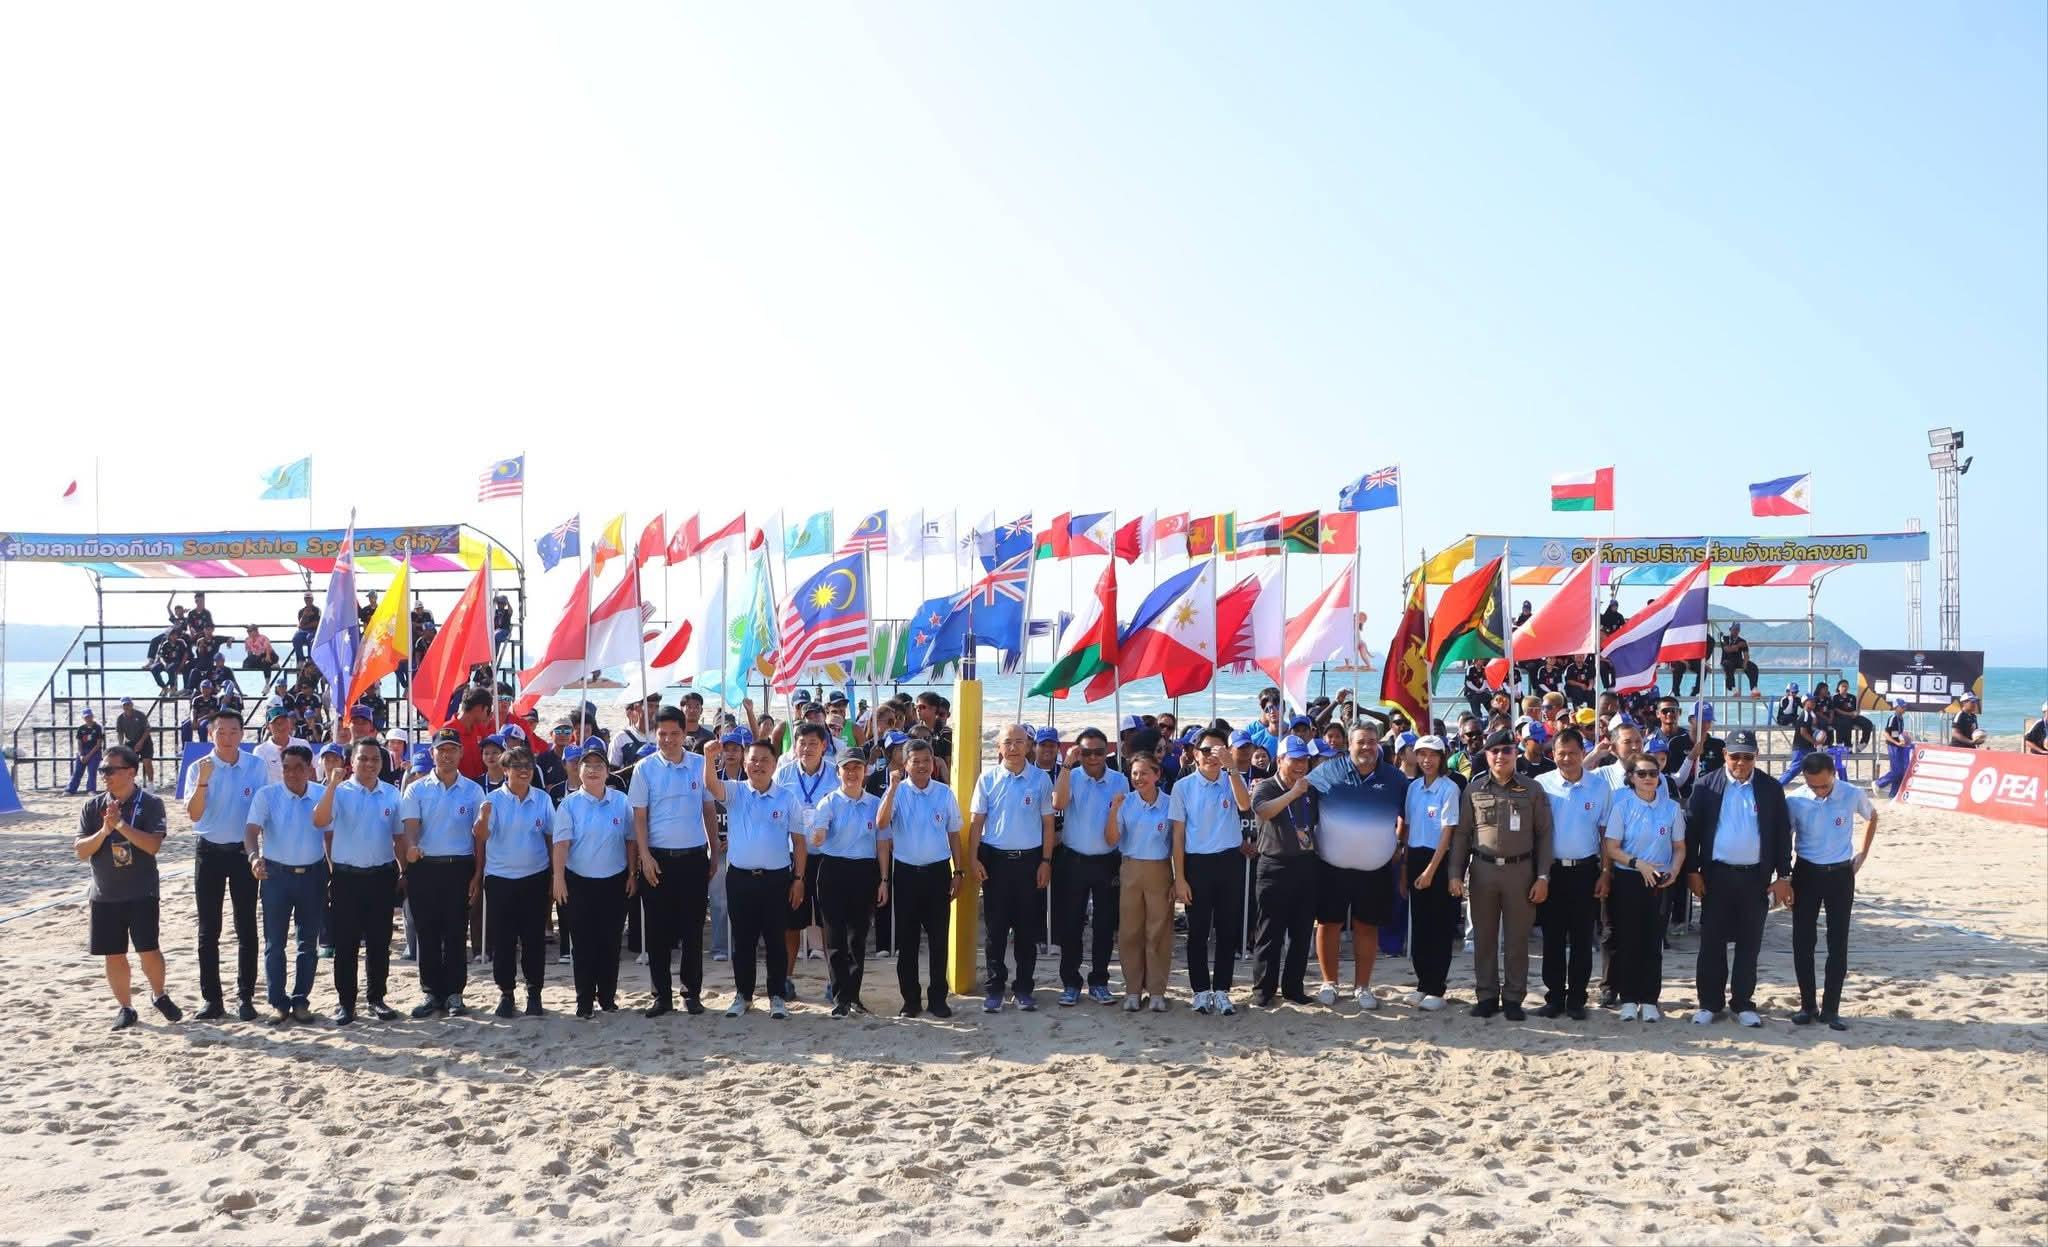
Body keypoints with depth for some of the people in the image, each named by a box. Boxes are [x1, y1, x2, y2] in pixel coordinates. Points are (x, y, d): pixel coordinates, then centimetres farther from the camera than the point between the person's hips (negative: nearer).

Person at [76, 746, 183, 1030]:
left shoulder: (150, 804, -7)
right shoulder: (92, 807, 2)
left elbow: (153, 845, -18)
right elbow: (81, 851, -3)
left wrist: (121, 824, -24)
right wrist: (104, 830, -18)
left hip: (142, 893, -3)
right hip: (104, 895, 3)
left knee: (149, 950, -1)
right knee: (114, 954, 7)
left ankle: (159, 995, 23)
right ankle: (125, 1007, 21)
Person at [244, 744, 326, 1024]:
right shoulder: (266, 795, -6)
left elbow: (329, 834, 6)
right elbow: (252, 830, -16)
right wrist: (254, 856, -37)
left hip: (312, 874, 2)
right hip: (277, 874, -2)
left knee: (309, 943, 9)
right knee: (275, 942, 2)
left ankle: (300, 1000, 19)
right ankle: (278, 1002, 12)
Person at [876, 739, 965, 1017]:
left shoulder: (944, 793, 0)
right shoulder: (896, 792, -5)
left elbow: (953, 834, 8)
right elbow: (881, 824, -23)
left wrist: (958, 871, 7)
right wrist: (893, 788, -29)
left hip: (938, 871, 1)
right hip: (906, 871, -1)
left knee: (939, 938, 6)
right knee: (907, 939, 6)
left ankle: (937, 999, 17)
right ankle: (910, 999, 16)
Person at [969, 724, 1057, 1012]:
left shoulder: (1041, 779, 0)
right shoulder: (988, 778, 0)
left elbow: (1048, 823, 3)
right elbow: (976, 821, 2)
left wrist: (1046, 861, -1)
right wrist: (973, 859, -4)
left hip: (1029, 859, 0)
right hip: (994, 859, 0)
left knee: (1027, 928, 6)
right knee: (995, 927, 4)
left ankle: (1024, 987, 16)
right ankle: (995, 987, 12)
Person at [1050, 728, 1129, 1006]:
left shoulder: (1120, 781, 1)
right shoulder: (1071, 777, -3)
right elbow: (1058, 804, -23)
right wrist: (1067, 764, -24)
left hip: (1107, 862, 1)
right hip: (1073, 861, -1)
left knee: (1105, 925, 7)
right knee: (1070, 924, 4)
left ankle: (1099, 982, 20)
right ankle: (1070, 983, 14)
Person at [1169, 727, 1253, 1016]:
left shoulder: (1233, 781, 2)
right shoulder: (1183, 786, -1)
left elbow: (1244, 805, -21)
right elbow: (1178, 835, 0)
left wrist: (1231, 766, -27)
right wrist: (1179, 878, -4)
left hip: (1229, 862, 1)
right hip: (1197, 864, -1)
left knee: (1228, 931, 7)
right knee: (1198, 932, 5)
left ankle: (1222, 990, 18)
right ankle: (1201, 991, 17)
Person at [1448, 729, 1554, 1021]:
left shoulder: (1532, 790, 2)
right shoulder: (1474, 790, 5)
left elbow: (1544, 835, 2)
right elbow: (1461, 834, 5)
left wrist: (1543, 876, -4)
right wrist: (1455, 873, -1)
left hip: (1520, 869, -1)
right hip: (1482, 869, 1)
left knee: (1517, 937, 5)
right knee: (1484, 936, 7)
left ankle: (1513, 997, 15)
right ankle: (1487, 996, 17)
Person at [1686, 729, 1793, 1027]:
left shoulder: (1771, 788, 1)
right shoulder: (1706, 786, -1)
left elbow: (1782, 833, 4)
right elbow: (1692, 829, 1)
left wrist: (1783, 876, 0)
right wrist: (1692, 871, -3)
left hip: (1756, 877, 1)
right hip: (1716, 876, -1)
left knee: (1749, 943, 7)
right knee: (1712, 941, 4)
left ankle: (1743, 1003, 18)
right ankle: (1710, 1003, 13)